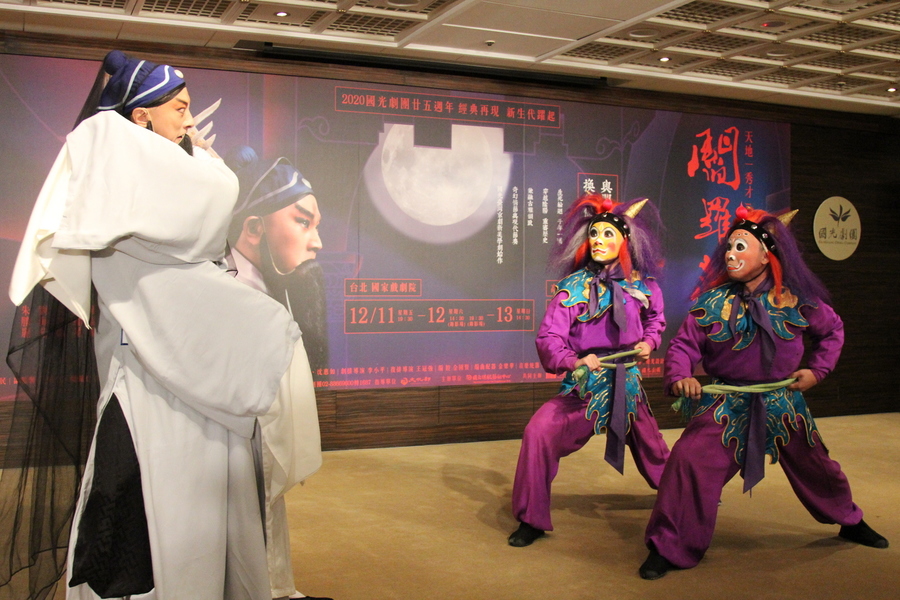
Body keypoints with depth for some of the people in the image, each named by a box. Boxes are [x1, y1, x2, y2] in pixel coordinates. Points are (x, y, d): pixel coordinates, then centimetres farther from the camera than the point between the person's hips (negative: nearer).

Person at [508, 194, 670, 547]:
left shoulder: (641, 285, -2)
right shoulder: (575, 287, -11)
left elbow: (655, 319, 20)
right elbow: (548, 337, -17)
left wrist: (649, 342, 1)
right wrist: (574, 361, -33)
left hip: (627, 382, 3)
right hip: (584, 385, -3)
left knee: (650, 446, 20)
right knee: (540, 431, -24)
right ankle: (532, 520, -9)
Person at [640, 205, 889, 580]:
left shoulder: (797, 299, -6)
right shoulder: (713, 301, -10)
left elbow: (832, 331, 11)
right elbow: (684, 343, -9)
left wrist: (817, 369, 1)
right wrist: (679, 376, -28)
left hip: (782, 404, 2)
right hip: (725, 404, -2)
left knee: (813, 464, 19)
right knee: (690, 461, -20)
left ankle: (850, 522, 50)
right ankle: (668, 548, -6)